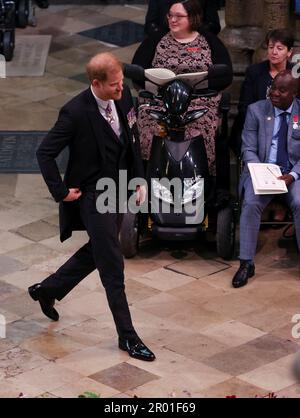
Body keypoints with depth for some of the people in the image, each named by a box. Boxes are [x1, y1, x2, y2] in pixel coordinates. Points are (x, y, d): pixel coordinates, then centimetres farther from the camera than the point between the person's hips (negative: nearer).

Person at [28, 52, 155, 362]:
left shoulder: (124, 96, -4)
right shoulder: (76, 112, -24)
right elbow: (45, 153, -18)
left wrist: (138, 180, 9)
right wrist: (61, 191, -15)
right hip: (92, 196, -8)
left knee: (97, 252, 23)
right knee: (112, 267, -3)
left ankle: (47, 290, 43)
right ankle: (127, 336, 7)